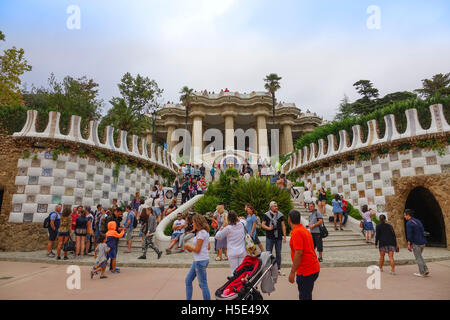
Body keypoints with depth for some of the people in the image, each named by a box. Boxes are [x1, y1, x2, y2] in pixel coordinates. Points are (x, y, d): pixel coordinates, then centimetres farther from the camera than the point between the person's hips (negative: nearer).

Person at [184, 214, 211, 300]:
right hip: (197, 260, 10)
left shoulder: (201, 233, -19)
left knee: (203, 284, 1)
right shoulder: (205, 232, 11)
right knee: (188, 280, 17)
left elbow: (197, 249, -20)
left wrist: (188, 246, -3)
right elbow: (208, 247, 15)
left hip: (201, 261, -10)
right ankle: (188, 299, 25)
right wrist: (191, 248, 12)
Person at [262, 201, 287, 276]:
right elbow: (263, 224, 2)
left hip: (278, 237, 2)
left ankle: (279, 269, 21)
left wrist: (284, 236, 1)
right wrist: (268, 228, -16)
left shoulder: (280, 215, 5)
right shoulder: (266, 215, 1)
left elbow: (283, 226, 6)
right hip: (269, 237, -2)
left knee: (278, 253, 10)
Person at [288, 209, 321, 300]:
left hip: (306, 271, -10)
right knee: (306, 295, 19)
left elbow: (299, 253, -24)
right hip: (313, 268, 10)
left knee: (304, 297, -1)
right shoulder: (304, 230, 12)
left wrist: (292, 272, -19)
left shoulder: (296, 232, -18)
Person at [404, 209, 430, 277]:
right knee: (419, 256, 23)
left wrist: (409, 244, -10)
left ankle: (422, 273, 13)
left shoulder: (409, 223, -16)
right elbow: (422, 232, 16)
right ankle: (426, 269, 16)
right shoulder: (418, 221, 10)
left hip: (416, 243, -8)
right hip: (423, 242, 8)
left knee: (418, 258, 6)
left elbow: (409, 235, -18)